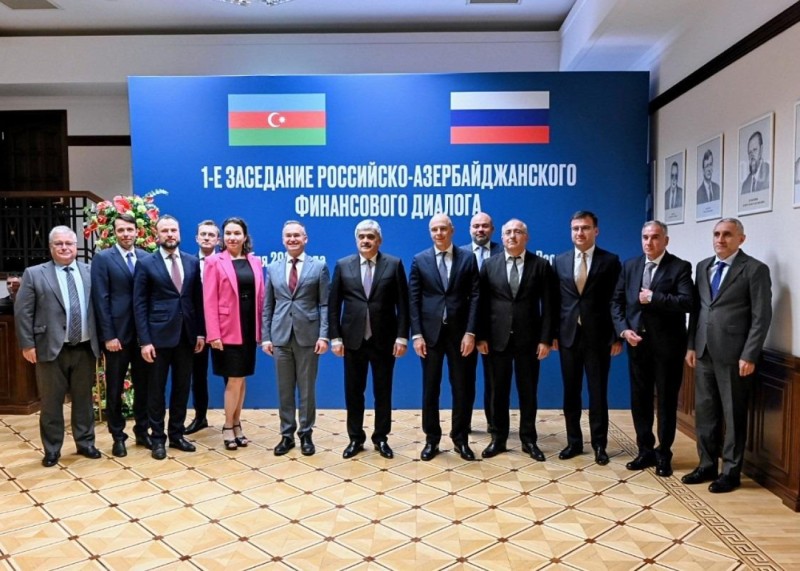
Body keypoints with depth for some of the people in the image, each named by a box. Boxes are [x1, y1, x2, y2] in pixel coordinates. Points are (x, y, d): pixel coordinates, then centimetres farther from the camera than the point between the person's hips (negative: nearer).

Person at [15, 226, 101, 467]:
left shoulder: (90, 272, 6)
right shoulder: (34, 274, 1)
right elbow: (22, 312, -1)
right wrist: (28, 344, -7)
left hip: (85, 349, 2)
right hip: (51, 349, -2)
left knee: (83, 400, 13)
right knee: (51, 403, 8)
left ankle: (85, 443, 27)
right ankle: (52, 450, 21)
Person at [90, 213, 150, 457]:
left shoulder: (146, 257, 6)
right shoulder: (102, 258, -3)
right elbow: (101, 299, -8)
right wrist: (108, 335, -13)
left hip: (142, 332, 3)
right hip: (117, 333, -3)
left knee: (143, 385, 11)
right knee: (115, 388, 8)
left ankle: (142, 431, 25)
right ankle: (118, 436, 21)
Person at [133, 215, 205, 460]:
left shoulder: (192, 262, 7)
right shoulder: (146, 264, -3)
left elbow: (198, 299, 9)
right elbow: (139, 304, -6)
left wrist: (201, 331, 4)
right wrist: (144, 340, -11)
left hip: (186, 334, 4)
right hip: (159, 335, -3)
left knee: (182, 387, 11)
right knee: (157, 388, 7)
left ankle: (176, 434, 25)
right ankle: (158, 438, 20)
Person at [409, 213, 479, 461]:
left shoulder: (467, 258, 3)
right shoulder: (419, 260, 5)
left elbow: (474, 297, -1)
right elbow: (413, 300, 1)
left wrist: (470, 332, -9)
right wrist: (416, 334, -6)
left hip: (459, 332, 0)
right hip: (430, 332, 0)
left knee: (462, 388, 7)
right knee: (430, 388, 8)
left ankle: (460, 439, 22)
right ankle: (432, 440, 21)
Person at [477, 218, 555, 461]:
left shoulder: (541, 265, 1)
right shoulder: (489, 265, 4)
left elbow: (548, 305, -1)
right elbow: (482, 303, 3)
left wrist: (546, 339, -7)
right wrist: (481, 336, -3)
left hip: (528, 339, -1)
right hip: (497, 338, 1)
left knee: (528, 391, 9)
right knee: (499, 391, 9)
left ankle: (528, 439, 23)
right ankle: (498, 439, 21)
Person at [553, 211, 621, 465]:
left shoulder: (610, 261, -1)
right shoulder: (560, 261, 7)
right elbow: (555, 300, 7)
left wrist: (617, 337, -8)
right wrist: (552, 334, 2)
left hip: (598, 336, -3)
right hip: (568, 336, 3)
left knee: (598, 392, 6)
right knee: (571, 392, 10)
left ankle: (599, 444, 19)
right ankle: (574, 441, 23)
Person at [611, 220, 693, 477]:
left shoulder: (680, 267, -5)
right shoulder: (629, 266, 9)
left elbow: (687, 302, -18)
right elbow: (616, 301, 7)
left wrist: (653, 298, -19)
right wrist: (623, 329, -7)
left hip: (667, 345, -4)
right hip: (637, 343, 4)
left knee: (666, 400, 6)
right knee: (639, 399, 10)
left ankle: (663, 454, 20)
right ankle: (645, 451, 23)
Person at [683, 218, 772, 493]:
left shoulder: (755, 269, -6)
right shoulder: (703, 266, 12)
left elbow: (762, 316, -10)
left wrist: (749, 356, -15)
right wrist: (691, 345, 9)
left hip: (733, 355, -5)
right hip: (704, 352, 6)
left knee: (734, 415, 5)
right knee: (705, 412, 12)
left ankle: (731, 471, 17)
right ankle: (707, 465, 24)